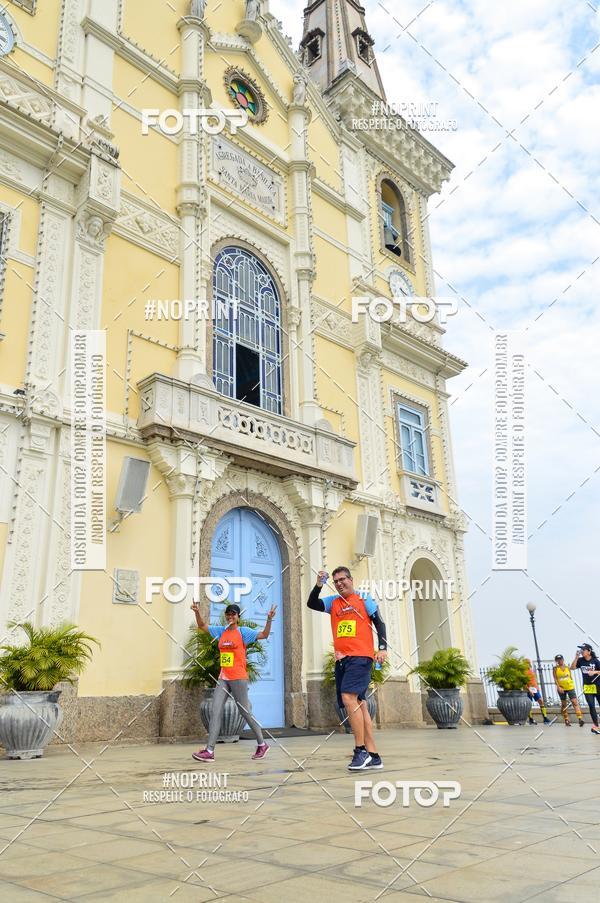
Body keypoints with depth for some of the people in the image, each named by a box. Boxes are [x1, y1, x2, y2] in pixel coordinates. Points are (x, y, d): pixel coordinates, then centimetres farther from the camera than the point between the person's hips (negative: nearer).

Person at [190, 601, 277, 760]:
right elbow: (202, 626, 20)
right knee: (215, 712, -3)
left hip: (238, 678, -5)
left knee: (246, 712, 2)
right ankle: (209, 751, -4)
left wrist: (269, 619, -25)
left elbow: (264, 635, -11)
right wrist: (197, 612, 5)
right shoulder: (221, 632, 11)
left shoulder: (243, 632, -4)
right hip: (223, 678, 6)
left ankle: (262, 745, 18)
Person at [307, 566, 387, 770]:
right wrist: (318, 585, -11)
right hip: (341, 660, 5)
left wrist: (382, 648, -9)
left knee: (348, 698, -20)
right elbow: (312, 604, 4)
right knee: (358, 704, 5)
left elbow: (379, 623, 3)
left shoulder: (364, 599, 5)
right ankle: (373, 756, 10)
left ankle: (361, 750, -13)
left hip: (360, 657, -5)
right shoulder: (333, 602, 16)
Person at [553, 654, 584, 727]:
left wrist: (573, 685, 9)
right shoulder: (555, 668, -1)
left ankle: (580, 718, -16)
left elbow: (571, 677, 12)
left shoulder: (567, 667, 5)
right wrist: (558, 687, -15)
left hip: (570, 687, 1)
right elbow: (555, 679, -4)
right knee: (564, 704, 8)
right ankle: (566, 720, 17)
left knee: (575, 702, -11)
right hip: (561, 689, -1)